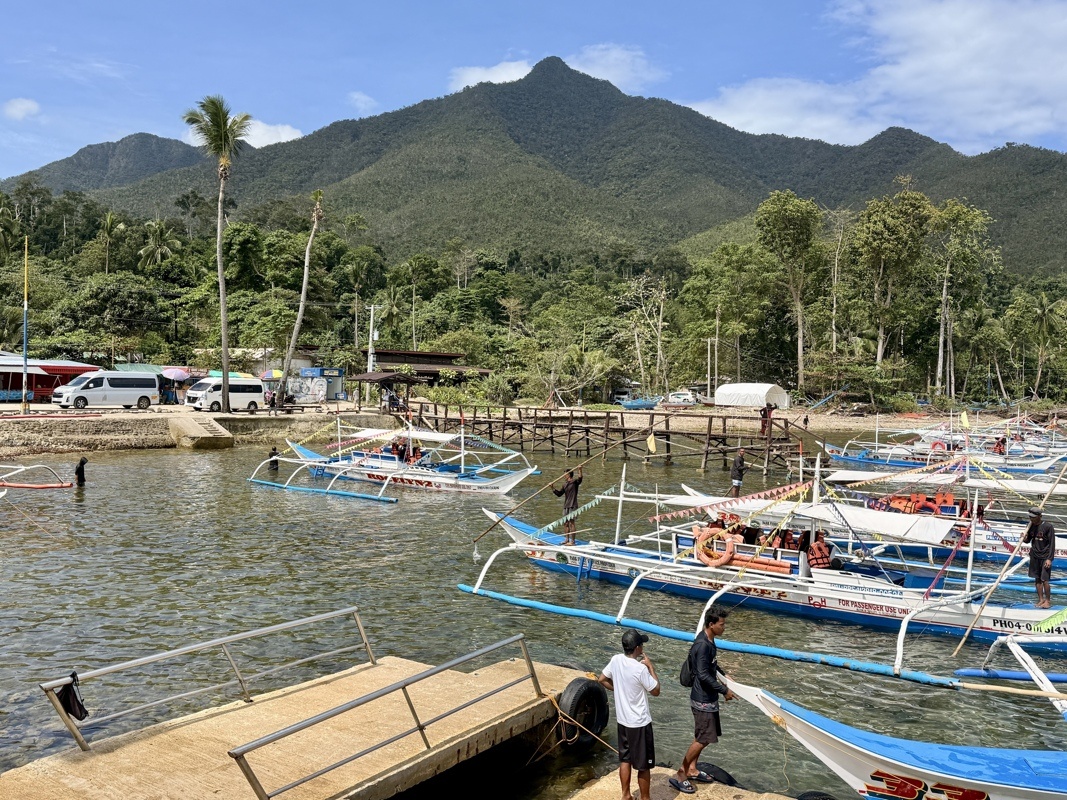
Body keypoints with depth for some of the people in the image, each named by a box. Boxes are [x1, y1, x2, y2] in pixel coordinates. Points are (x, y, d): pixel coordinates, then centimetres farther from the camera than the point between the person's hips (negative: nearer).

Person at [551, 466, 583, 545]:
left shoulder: (575, 482, -5)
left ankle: (572, 541, -6)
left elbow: (580, 479, -27)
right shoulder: (565, 484, 17)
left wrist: (580, 470, -41)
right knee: (565, 523, 11)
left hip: (572, 506, -8)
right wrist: (553, 488, 10)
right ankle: (566, 539, 19)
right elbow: (559, 494, 20)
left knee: (571, 523, -8)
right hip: (566, 506, 8)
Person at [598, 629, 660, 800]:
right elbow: (656, 691, -12)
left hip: (622, 720, 7)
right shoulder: (640, 668, -25)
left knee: (625, 759, 20)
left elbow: (602, 680, 8)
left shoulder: (616, 660, -6)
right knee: (644, 765, 9)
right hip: (639, 723, -7)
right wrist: (650, 666, -8)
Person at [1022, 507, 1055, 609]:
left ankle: (1048, 601, 7)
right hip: (1034, 556, 5)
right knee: (1037, 579, 9)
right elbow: (1028, 541, 15)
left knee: (1044, 579, -6)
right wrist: (1025, 539, -10)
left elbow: (1052, 544, -12)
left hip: (1045, 557, -5)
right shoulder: (1031, 526, 4)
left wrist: (1049, 559, -16)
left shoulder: (1048, 526, -12)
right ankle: (1041, 599, 18)